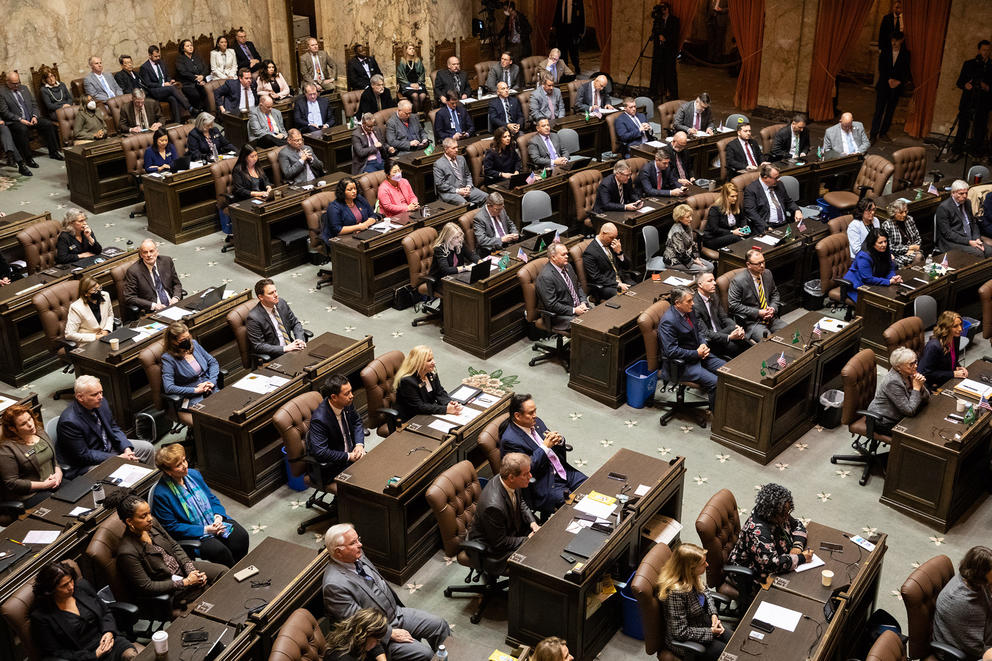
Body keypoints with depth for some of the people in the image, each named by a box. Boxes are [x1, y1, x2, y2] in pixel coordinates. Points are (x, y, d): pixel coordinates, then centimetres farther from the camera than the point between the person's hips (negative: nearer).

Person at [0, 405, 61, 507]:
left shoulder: (40, 432, 10)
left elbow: (54, 457, 19)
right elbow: (11, 483, -14)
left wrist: (58, 472, -3)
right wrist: (43, 485, -15)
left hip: (54, 483, 7)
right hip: (30, 496, -7)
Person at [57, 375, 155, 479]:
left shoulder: (101, 402, -7)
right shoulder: (69, 422, -29)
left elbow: (113, 428, 7)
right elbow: (83, 455, -24)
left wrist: (126, 449, -10)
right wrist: (117, 458, -24)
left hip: (108, 447, 8)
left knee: (148, 448, 4)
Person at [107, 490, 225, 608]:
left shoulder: (152, 523, -7)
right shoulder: (127, 552, -27)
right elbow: (145, 587, -22)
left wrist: (191, 570, -9)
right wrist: (185, 582, -21)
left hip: (180, 567, 7)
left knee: (223, 571, -3)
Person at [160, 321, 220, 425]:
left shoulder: (194, 344, 9)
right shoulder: (168, 358, -7)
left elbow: (212, 362, 17)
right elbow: (168, 388, -16)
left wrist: (212, 381, -1)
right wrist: (196, 390, -17)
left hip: (210, 390, 5)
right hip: (190, 397, -5)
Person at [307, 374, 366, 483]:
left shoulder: (347, 403, -7)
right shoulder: (320, 419, -28)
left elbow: (357, 422, 13)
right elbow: (320, 452, -30)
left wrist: (359, 444, -4)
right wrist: (348, 456, -23)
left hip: (351, 452, 7)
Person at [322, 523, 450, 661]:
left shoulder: (358, 556, -1)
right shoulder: (334, 585, -27)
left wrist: (398, 608, 15)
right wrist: (391, 633, -19)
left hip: (396, 612, 8)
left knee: (440, 625, 3)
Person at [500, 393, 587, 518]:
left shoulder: (536, 422, 6)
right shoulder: (509, 440, -19)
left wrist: (559, 440, -9)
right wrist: (545, 447, -23)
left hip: (564, 472, 8)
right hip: (546, 486, -8)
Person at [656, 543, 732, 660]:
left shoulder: (694, 577, -12)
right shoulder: (676, 593, -36)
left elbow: (705, 594, 12)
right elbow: (680, 632, -29)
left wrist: (713, 614, -4)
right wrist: (710, 632, -19)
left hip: (703, 622, 8)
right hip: (683, 641, -8)